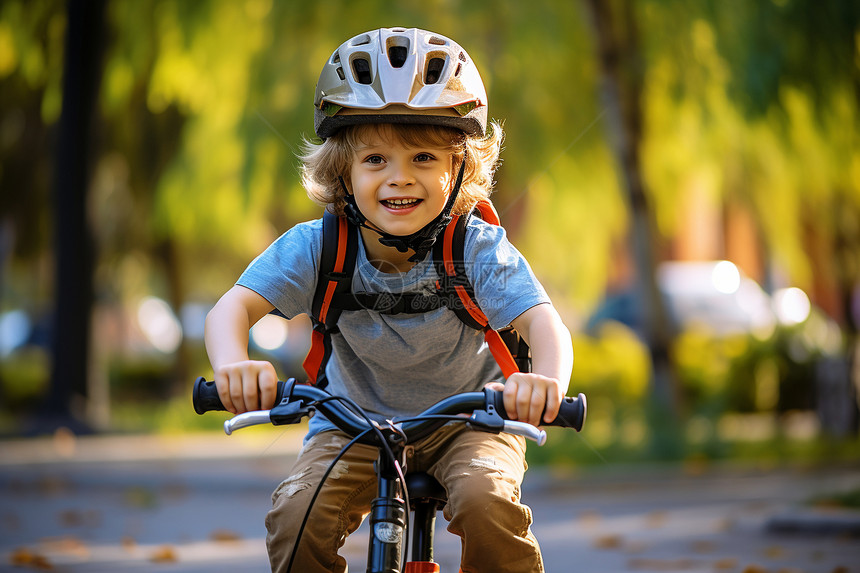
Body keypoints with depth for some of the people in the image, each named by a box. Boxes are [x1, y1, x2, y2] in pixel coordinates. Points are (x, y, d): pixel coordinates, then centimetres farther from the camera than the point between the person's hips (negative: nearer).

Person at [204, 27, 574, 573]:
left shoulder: (480, 250, -21)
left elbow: (544, 322, -33)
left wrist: (546, 379, -59)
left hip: (468, 420, -1)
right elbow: (234, 307, -26)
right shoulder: (317, 247, -19)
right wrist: (234, 365, -52)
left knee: (486, 503, -31)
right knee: (297, 518, -24)